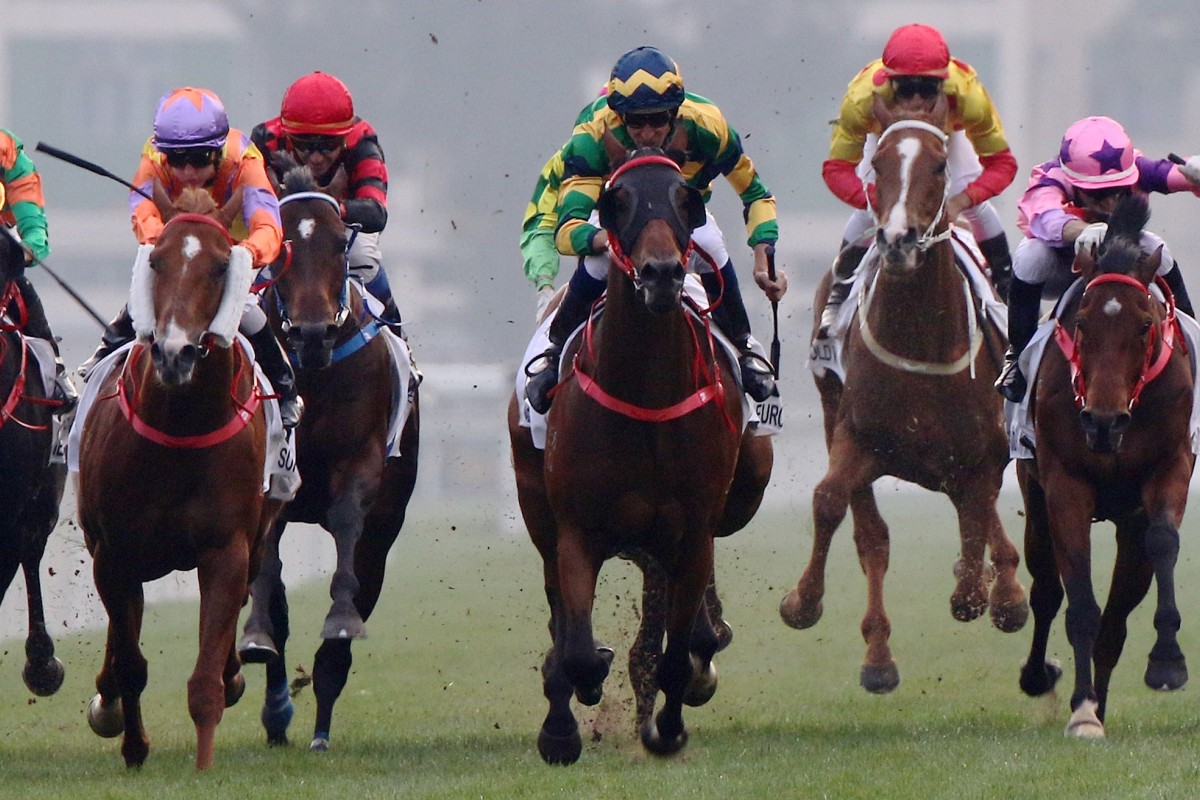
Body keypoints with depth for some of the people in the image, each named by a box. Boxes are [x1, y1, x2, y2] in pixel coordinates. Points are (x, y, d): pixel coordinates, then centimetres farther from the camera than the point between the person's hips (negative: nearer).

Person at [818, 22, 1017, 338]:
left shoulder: (966, 94, -44)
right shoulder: (862, 97, -45)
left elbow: (1000, 162, -35)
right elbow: (837, 169, -37)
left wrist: (960, 202, -52)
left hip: (948, 133, 0)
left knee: (974, 205, -12)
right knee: (867, 212, -13)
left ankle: (1007, 287, 11)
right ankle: (840, 297, 9)